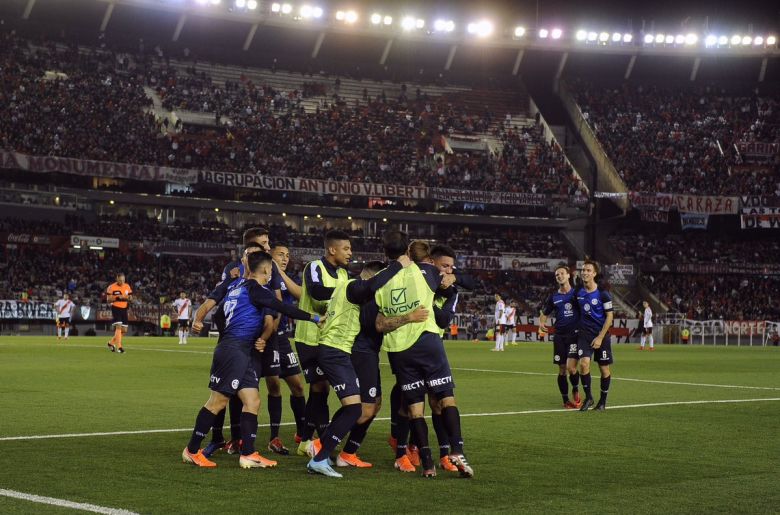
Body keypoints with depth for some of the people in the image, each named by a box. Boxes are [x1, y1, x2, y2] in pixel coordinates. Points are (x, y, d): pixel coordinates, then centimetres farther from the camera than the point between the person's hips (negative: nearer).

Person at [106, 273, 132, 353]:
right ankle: (119, 347, -19)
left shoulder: (127, 286, 6)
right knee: (118, 327, -20)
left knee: (124, 330, 6)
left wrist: (127, 298, -12)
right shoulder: (111, 287, -7)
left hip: (124, 309, 5)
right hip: (116, 308, -5)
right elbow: (108, 300, -7)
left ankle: (111, 343, 25)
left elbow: (131, 298, 11)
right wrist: (117, 298, -22)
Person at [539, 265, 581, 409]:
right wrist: (541, 323, -6)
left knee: (571, 367, -16)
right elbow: (544, 314, 16)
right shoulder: (553, 297, 9)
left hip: (575, 334, -3)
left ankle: (576, 390, 13)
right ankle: (565, 400, 17)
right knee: (562, 370, 4)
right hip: (559, 336, 3)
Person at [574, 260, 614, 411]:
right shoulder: (579, 292, 2)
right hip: (584, 333, 2)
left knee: (604, 369, 5)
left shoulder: (602, 293, -11)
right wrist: (577, 328, 11)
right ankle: (588, 397, -1)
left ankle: (603, 401, 21)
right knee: (584, 363, -17)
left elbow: (609, 316, -9)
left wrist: (600, 337, -14)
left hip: (601, 335, -2)